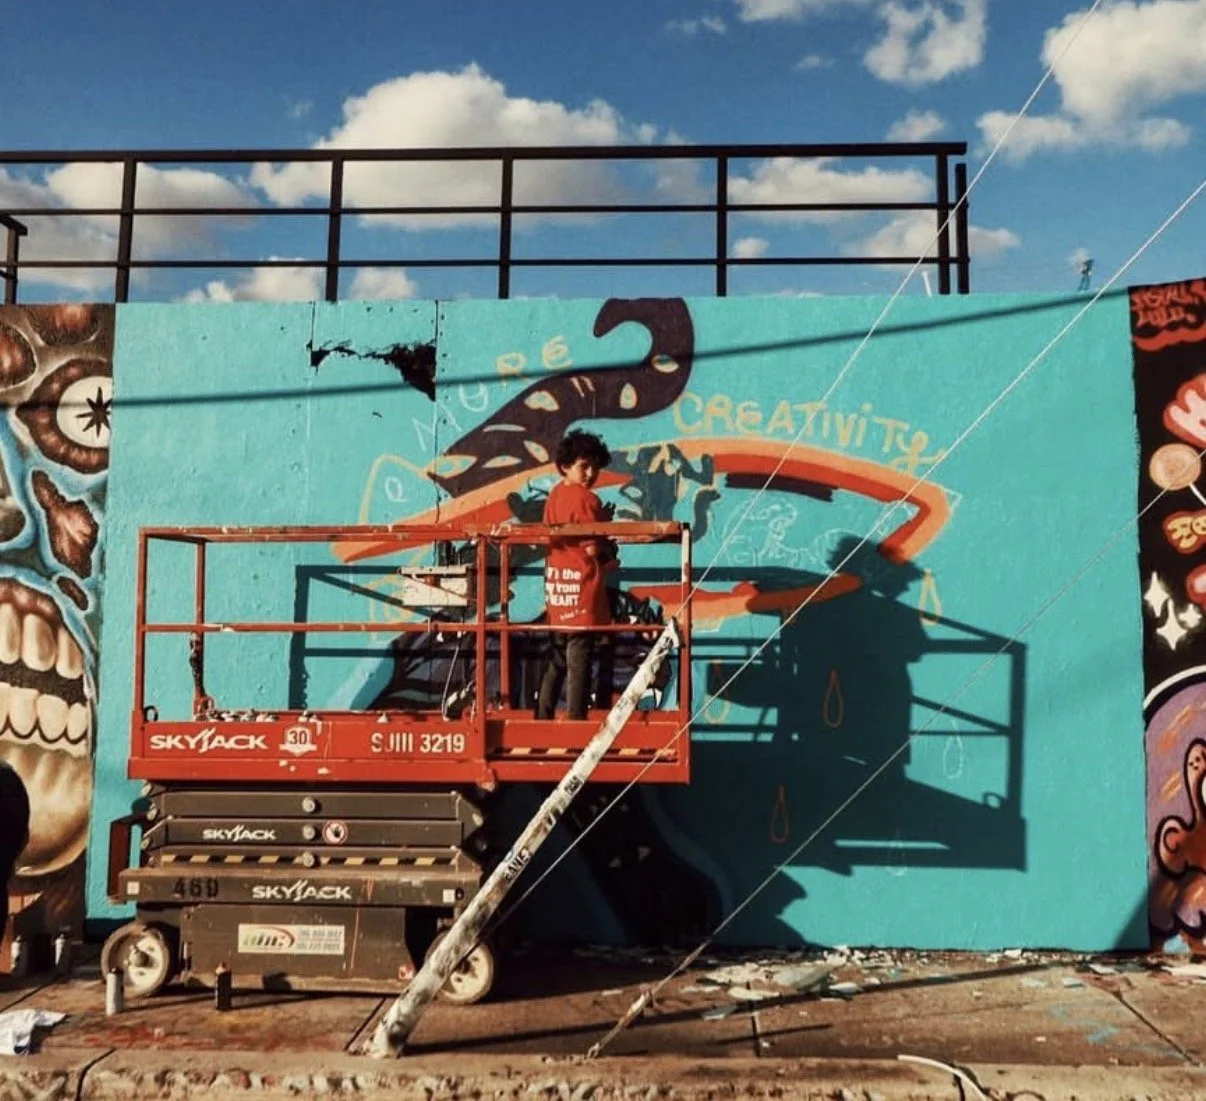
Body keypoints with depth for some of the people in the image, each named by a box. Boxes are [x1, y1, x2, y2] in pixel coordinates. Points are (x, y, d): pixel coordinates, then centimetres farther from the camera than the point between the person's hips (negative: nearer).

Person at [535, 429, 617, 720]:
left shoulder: (555, 495, 12)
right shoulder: (586, 499, -14)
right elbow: (593, 548, -17)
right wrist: (611, 549, 4)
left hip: (557, 590, 8)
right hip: (582, 590, -8)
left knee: (555, 661, 15)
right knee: (579, 663, -3)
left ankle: (543, 720, 21)